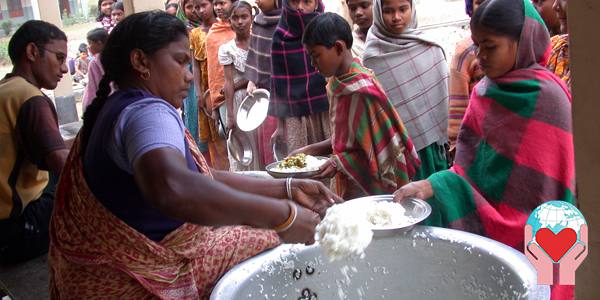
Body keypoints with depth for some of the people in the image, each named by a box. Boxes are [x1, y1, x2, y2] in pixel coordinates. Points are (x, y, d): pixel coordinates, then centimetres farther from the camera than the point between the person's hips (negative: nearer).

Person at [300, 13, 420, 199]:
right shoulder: (337, 83, 4)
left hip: (370, 189, -7)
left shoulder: (363, 90, -20)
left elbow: (381, 150, -16)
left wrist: (339, 162, -21)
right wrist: (312, 150, 3)